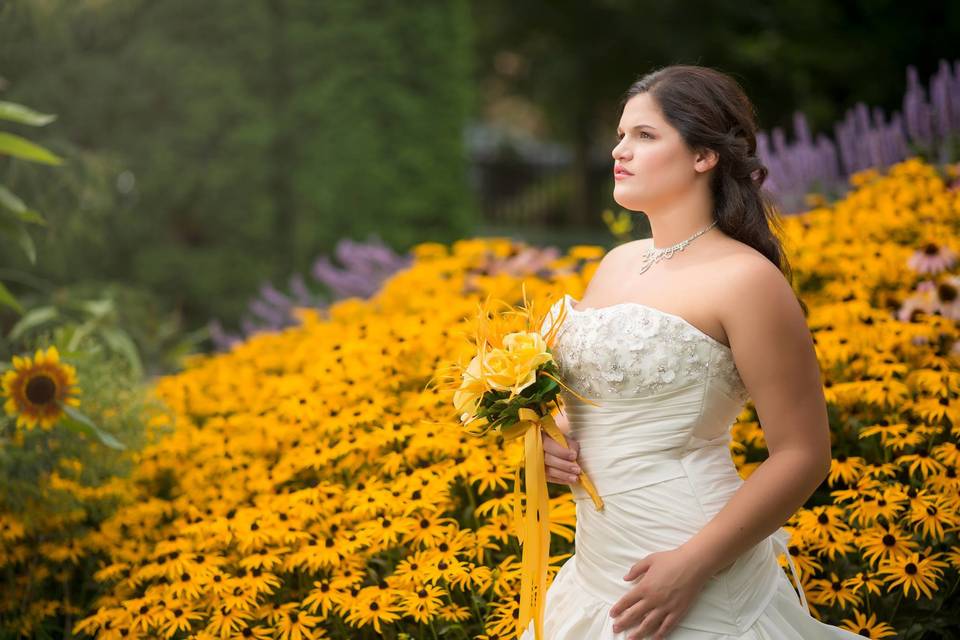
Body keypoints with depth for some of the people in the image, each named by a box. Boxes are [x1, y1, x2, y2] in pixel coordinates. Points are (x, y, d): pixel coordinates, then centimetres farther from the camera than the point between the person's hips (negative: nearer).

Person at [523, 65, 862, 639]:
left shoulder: (745, 278, -13)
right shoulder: (617, 264, 7)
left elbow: (804, 455, -13)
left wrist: (691, 566, -20)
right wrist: (551, 438, 0)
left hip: (692, 581, -7)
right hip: (599, 566, 7)